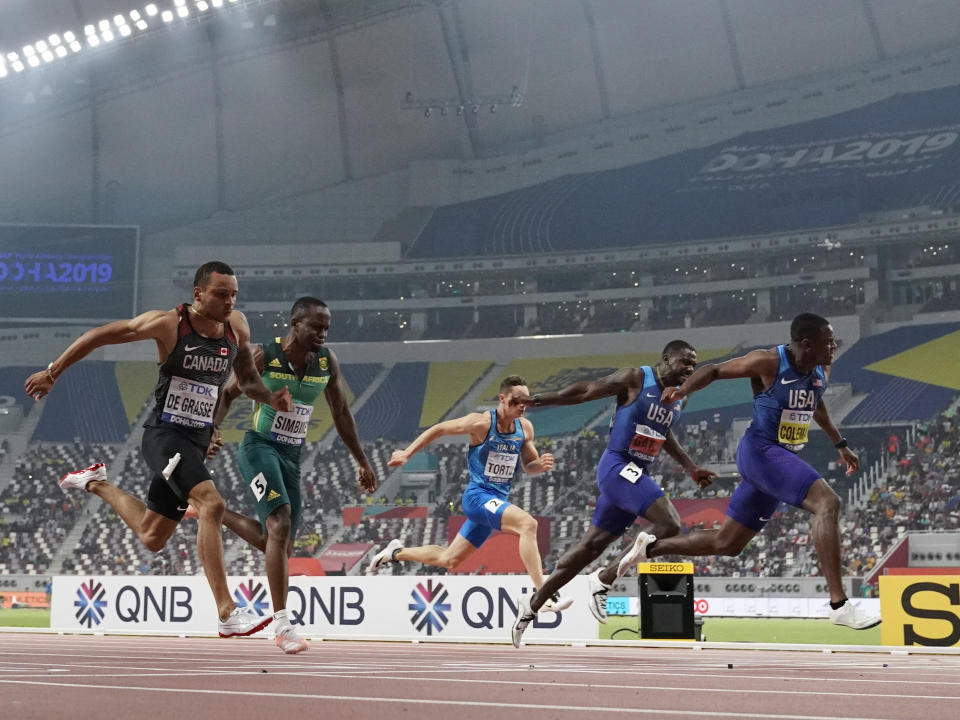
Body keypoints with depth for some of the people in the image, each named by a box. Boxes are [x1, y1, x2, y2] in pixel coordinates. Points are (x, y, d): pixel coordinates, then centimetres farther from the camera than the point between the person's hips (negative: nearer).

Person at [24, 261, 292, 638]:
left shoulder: (236, 326, 3)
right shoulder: (168, 323, -12)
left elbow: (247, 379, 17)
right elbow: (100, 335, -4)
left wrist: (270, 398, -5)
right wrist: (52, 372, -1)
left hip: (197, 441, 7)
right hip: (164, 434, -7)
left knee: (152, 538, 16)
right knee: (212, 504, -29)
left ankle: (97, 484, 42)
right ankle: (228, 614, -30)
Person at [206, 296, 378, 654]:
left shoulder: (327, 362, 2)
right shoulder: (263, 356, -11)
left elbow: (341, 413, 14)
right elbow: (227, 393, 0)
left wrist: (362, 461, 16)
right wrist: (212, 430, -18)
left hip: (292, 456, 6)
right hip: (259, 447, -6)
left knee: (279, 545, 8)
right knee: (280, 525, -24)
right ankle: (283, 627, -24)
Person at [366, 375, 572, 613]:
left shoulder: (525, 428, 2)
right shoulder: (481, 423, -15)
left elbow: (528, 466, 15)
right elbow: (439, 429, -3)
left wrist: (540, 465, -9)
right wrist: (407, 453, -1)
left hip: (498, 499, 7)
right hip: (478, 495, -7)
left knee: (449, 560, 15)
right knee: (527, 524, -31)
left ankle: (396, 552, 38)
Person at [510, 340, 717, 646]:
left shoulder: (678, 400, 13)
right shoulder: (636, 379, -10)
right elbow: (586, 391, -4)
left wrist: (691, 468, 26)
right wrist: (538, 400, -2)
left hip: (634, 474, 8)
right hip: (617, 466, -8)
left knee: (592, 545, 12)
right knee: (670, 525, -22)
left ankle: (531, 605, 22)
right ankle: (603, 580, -12)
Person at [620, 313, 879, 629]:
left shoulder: (821, 371, 6)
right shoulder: (768, 362, -15)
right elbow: (715, 370, -5)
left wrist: (840, 444, 31)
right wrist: (684, 389, -22)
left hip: (784, 457, 8)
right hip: (761, 451, -8)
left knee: (726, 543, 13)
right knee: (826, 502, -27)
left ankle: (651, 546, 30)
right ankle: (840, 606, -28)